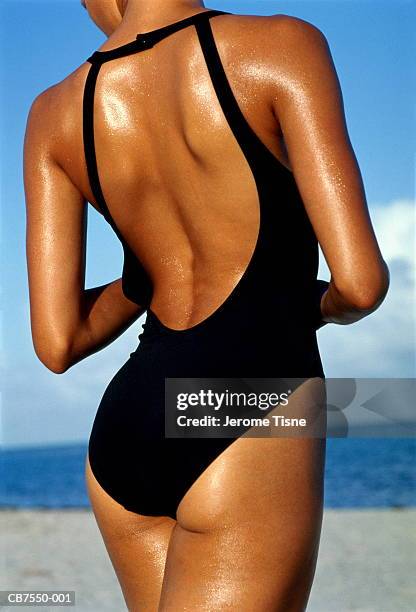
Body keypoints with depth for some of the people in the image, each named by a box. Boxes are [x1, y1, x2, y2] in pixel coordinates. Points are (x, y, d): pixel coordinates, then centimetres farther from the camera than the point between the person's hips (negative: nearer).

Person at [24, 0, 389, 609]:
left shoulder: (55, 113, 7)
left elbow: (57, 343, 4)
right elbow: (361, 281, -11)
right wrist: (321, 304, 13)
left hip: (125, 427, 6)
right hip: (248, 421, -6)